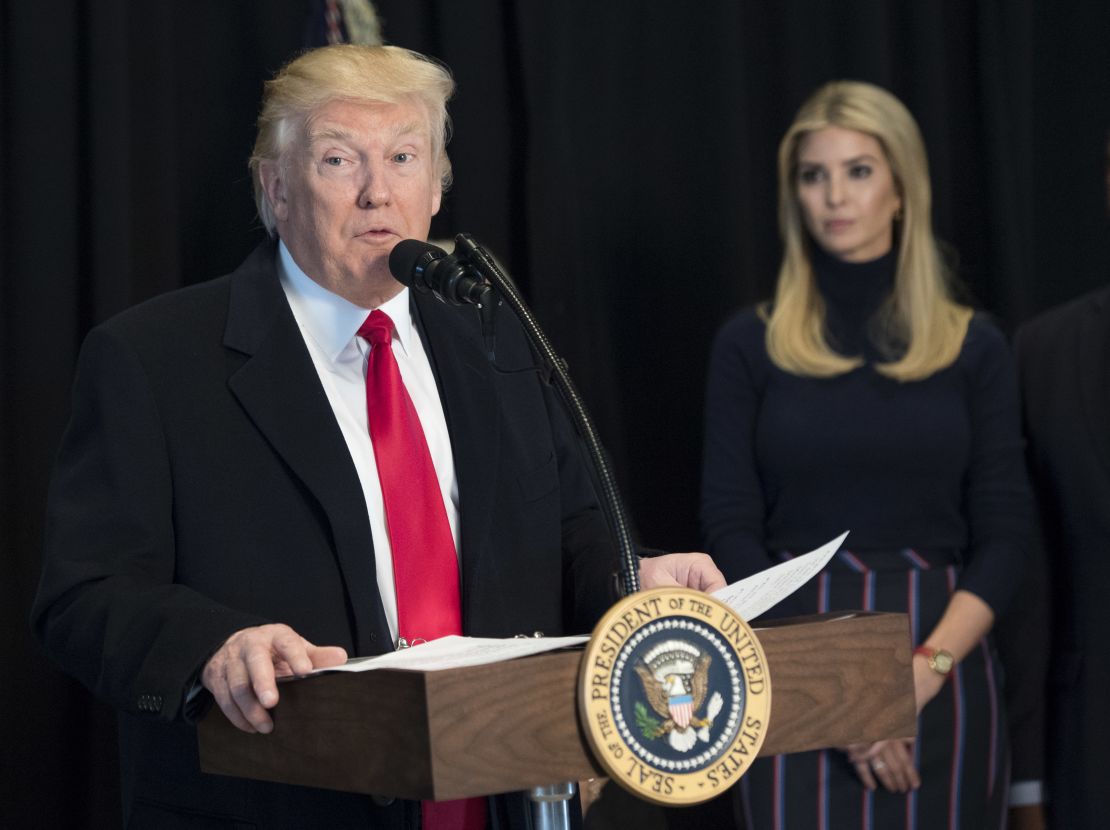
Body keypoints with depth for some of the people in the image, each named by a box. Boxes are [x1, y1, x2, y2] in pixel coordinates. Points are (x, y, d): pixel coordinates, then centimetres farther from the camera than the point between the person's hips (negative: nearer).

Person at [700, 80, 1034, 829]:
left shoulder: (974, 347, 5)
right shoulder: (750, 346, 3)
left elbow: (1004, 535, 2)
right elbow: (730, 530, -1)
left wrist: (925, 668, -13)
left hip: (944, 671, 1)